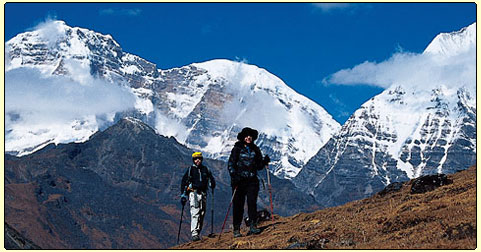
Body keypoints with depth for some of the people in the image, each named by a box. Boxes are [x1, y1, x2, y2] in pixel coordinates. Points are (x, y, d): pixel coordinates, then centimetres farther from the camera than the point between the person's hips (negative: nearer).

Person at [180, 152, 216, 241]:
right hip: (193, 193, -4)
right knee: (195, 213, -16)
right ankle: (194, 234, -23)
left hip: (203, 194, 4)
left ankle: (198, 233, 13)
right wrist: (183, 195, -1)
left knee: (202, 214, 4)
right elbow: (184, 182, 4)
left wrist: (212, 183, 4)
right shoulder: (190, 169, 4)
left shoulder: (205, 169, 14)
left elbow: (211, 178, 27)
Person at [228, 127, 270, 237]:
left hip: (252, 180, 2)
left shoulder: (255, 150, 11)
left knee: (252, 202, -11)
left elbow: (259, 166, 15)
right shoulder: (237, 149, 1)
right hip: (239, 180, -2)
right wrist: (234, 176, -16)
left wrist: (265, 161, -5)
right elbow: (231, 164, -2)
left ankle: (253, 226, -11)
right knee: (238, 205, 0)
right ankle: (236, 229, 7)